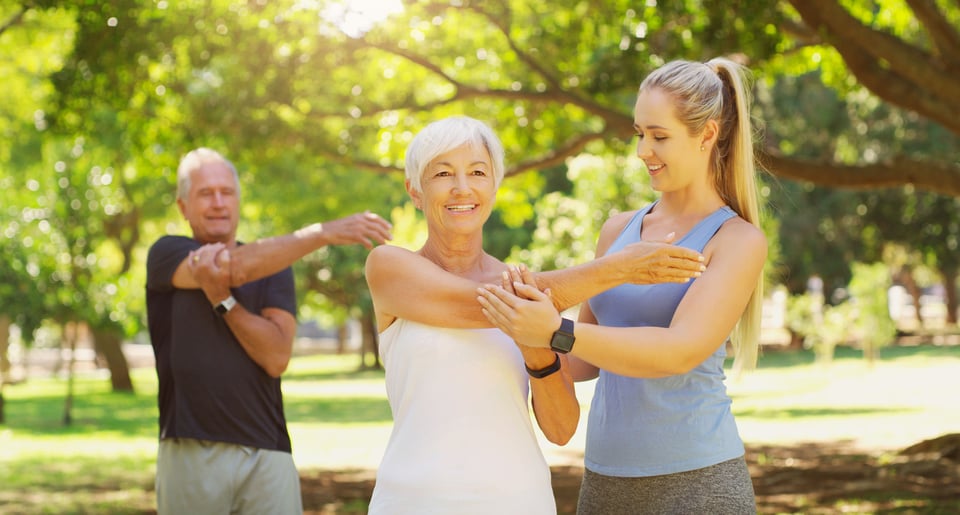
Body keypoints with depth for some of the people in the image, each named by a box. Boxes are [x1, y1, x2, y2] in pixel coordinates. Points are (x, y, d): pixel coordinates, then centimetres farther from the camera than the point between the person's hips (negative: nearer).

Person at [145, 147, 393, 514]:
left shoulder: (274, 265, 11)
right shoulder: (166, 255, 6)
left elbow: (277, 357, -3)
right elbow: (238, 267, -14)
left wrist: (223, 298, -14)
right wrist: (324, 233, -22)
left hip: (266, 454, 2)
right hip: (190, 453, -1)